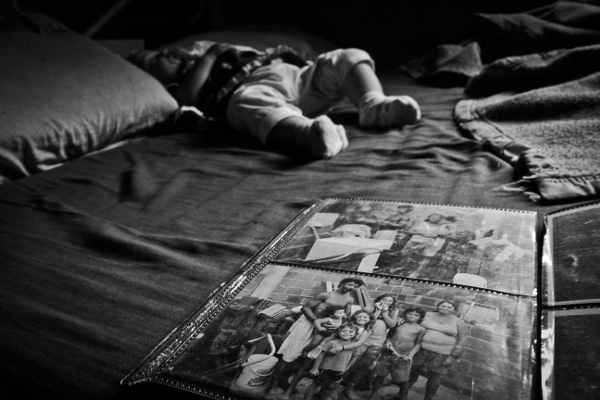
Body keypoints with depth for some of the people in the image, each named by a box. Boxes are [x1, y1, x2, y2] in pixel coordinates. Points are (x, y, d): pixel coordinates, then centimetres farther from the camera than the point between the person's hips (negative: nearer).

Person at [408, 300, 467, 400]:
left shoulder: (459, 322, 1)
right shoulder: (428, 315, 5)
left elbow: (462, 339, -2)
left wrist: (453, 356, -10)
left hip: (442, 353, -2)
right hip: (422, 349, 2)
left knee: (434, 376, 4)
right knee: (413, 372, 7)